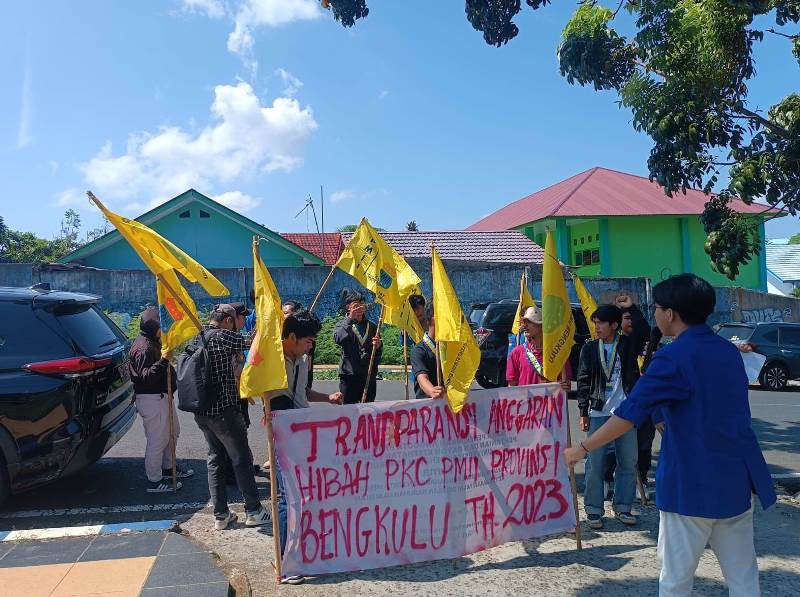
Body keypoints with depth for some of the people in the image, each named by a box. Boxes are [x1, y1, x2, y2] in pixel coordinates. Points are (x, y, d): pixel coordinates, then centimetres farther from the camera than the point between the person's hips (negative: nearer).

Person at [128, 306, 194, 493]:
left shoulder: (153, 342, 12)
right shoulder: (143, 348, -21)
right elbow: (146, 376, -31)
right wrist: (163, 360, -39)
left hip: (162, 396, 11)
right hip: (151, 399, -11)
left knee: (173, 432, 22)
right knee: (157, 439, -3)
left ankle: (168, 468, 37)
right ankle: (155, 481, 7)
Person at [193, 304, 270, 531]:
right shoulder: (223, 336, -13)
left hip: (201, 412, 8)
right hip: (224, 410, -8)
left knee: (215, 459, 14)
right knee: (242, 460, 3)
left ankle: (220, 514, 18)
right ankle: (253, 511, 12)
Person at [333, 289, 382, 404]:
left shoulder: (372, 326, 14)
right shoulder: (343, 324, 6)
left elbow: (378, 356, 15)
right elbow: (338, 339, -18)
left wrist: (377, 347, -8)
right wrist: (350, 319, -20)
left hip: (369, 376, 3)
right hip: (349, 375, -3)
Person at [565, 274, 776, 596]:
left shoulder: (673, 358, -15)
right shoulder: (729, 351, 7)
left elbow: (629, 414, -18)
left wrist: (583, 448, -10)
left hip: (691, 484, -7)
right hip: (738, 481, 7)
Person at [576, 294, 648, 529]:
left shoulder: (627, 345, 5)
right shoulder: (589, 349, 3)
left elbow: (643, 333, -17)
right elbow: (583, 382, 3)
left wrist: (632, 308, -18)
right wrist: (583, 412, -2)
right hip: (598, 413, -1)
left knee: (628, 462, 8)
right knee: (595, 463, 0)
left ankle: (622, 507, 23)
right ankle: (594, 509, 12)